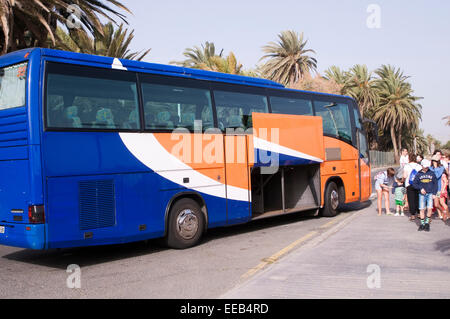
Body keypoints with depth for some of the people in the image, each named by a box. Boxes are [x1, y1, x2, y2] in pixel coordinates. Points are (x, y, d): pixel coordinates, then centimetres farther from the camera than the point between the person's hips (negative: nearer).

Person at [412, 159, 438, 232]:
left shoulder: (432, 174, 5)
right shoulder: (418, 174, 6)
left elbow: (435, 184, 8)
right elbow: (414, 183, 8)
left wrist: (434, 193, 0)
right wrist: (420, 188, -9)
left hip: (430, 194, -1)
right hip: (422, 194, 1)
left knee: (429, 209, -12)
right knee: (422, 209, -1)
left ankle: (427, 223, 6)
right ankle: (422, 224, 13)